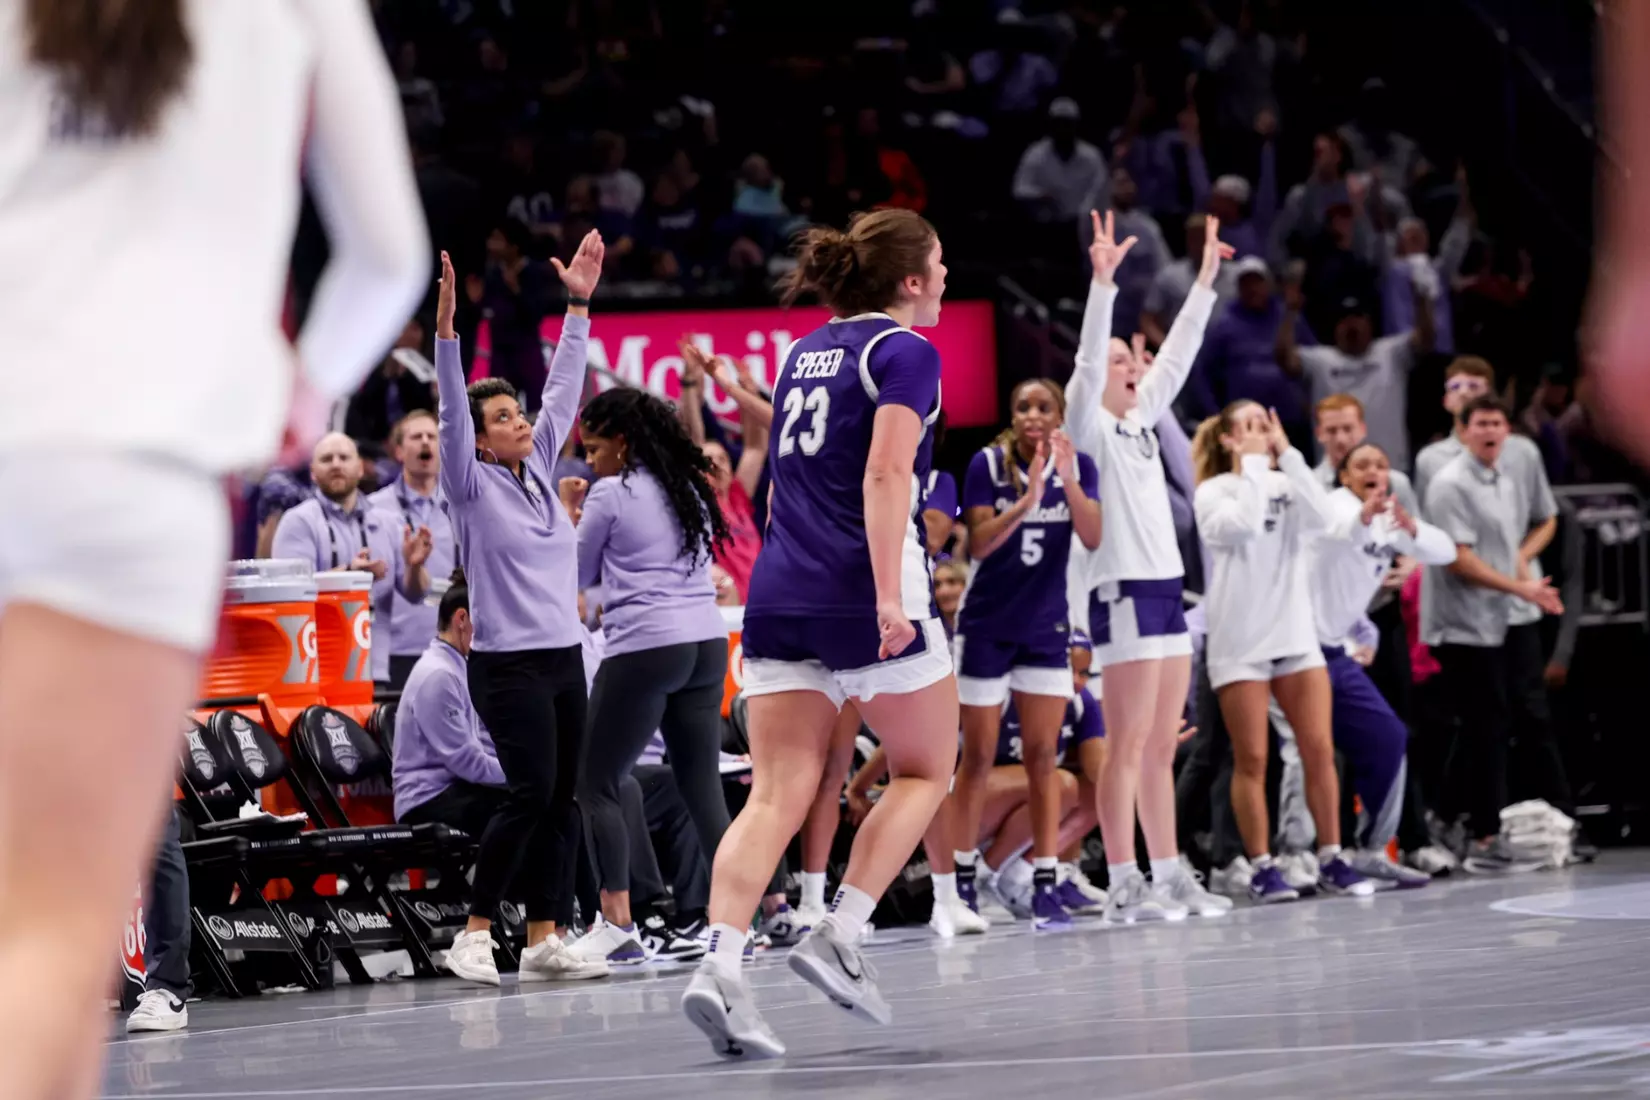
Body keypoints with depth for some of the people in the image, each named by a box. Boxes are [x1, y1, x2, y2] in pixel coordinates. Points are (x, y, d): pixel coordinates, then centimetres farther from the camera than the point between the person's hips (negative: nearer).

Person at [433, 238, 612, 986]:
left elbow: (563, 391, 13)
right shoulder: (472, 487, -4)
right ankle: (475, 932, -4)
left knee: (562, 798, 3)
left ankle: (544, 940, 6)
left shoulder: (538, 470, 11)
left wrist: (578, 306, 10)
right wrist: (446, 328, -26)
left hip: (565, 657, 7)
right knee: (530, 793, -14)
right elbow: (451, 410, -16)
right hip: (508, 665, -7)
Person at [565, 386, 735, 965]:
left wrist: (569, 515, 21)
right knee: (702, 785, 8)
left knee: (597, 783, 1)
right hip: (706, 641, 7)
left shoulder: (610, 494, -5)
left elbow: (578, 574, 4)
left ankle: (616, 923, -6)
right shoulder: (690, 488, 15)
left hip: (645, 648, -7)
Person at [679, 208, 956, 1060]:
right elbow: (885, 475, -15)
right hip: (861, 589, -6)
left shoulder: (806, 350, 19)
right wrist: (889, 596, -22)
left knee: (776, 797, -1)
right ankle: (838, 937, -1)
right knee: (926, 768, 12)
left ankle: (720, 967, -19)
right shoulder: (905, 351, -3)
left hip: (780, 593, 6)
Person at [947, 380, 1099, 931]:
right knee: (978, 757, 2)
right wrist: (1026, 501, -33)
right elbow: (979, 542, -18)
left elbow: (1093, 537, -15)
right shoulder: (988, 463, -9)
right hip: (987, 626, -2)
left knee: (1043, 756, 0)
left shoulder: (1078, 466, -2)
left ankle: (1046, 887, 0)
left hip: (1046, 628, 2)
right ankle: (957, 882, 10)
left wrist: (1068, 479, -30)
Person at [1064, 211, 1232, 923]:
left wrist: (1206, 278, 20)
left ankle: (1171, 879, 12)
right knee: (1128, 746, -8)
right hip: (1123, 591, -8)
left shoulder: (1140, 421, 16)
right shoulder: (1087, 427, -4)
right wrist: (1104, 281, -26)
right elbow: (1088, 357, -18)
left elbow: (1177, 357, 21)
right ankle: (1124, 887, -8)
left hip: (1166, 588, 8)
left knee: (1161, 748, 9)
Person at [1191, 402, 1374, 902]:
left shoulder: (1286, 485, 10)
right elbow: (1243, 523, -21)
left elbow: (1319, 516, -10)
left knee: (1319, 750, -1)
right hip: (1239, 643, -4)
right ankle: (1262, 868, 2)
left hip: (1295, 636, 4)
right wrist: (1252, 463, -11)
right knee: (1252, 759, -3)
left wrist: (1287, 454, -9)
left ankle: (1332, 860, 5)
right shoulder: (1214, 492, -1)